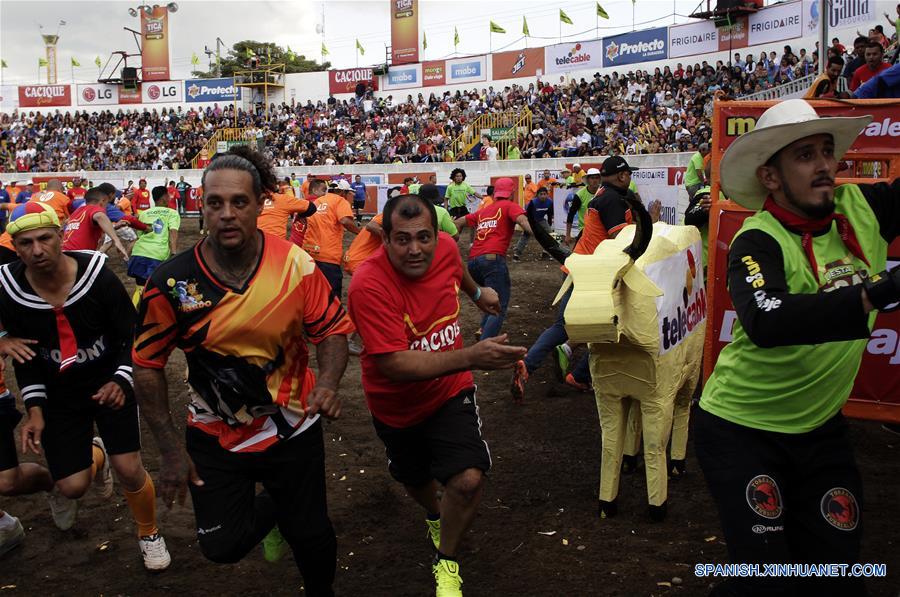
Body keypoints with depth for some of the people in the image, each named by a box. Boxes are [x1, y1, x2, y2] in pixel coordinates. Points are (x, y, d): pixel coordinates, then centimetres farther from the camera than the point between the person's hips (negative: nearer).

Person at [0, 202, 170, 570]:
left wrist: (119, 381, -26)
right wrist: (35, 410, -8)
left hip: (109, 383, -2)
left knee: (129, 470, -9)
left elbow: (132, 335, -11)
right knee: (72, 488, -3)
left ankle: (149, 534, 22)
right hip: (59, 394, 2)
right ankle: (95, 456, 36)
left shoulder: (97, 275, -21)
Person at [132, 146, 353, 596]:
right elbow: (148, 364, -6)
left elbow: (332, 328, -5)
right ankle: (272, 508, 39)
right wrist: (170, 450, -6)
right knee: (223, 547, 6)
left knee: (311, 537, 11)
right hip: (215, 437, 1)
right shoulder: (172, 282, -16)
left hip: (293, 426, 0)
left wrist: (328, 381, -26)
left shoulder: (295, 265, -16)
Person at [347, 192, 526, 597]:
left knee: (468, 480, -17)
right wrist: (470, 357, -49)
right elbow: (393, 364, -40)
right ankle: (435, 515, 62)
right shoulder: (369, 285, -33)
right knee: (414, 478, 23)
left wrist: (478, 293, 32)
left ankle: (447, 563, 13)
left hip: (450, 391, 2)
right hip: (396, 406, -2)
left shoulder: (446, 248, -16)